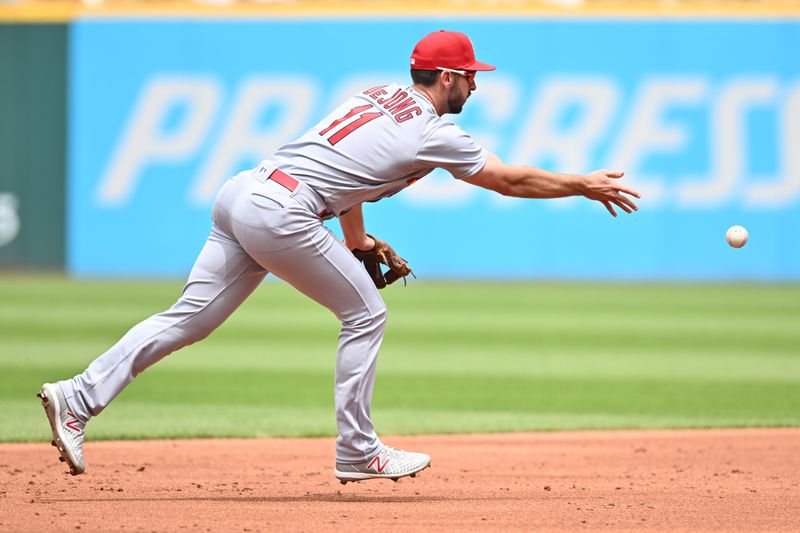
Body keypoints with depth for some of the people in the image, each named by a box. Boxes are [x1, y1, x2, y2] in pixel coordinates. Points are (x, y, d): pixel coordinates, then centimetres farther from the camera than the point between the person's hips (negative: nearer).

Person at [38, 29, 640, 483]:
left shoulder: (375, 97, 22)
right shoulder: (433, 132, -1)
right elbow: (511, 180, 6)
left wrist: (356, 238, 39)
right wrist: (586, 186, 16)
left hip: (240, 194, 8)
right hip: (281, 213, -8)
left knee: (190, 317, 4)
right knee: (365, 312, 6)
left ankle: (79, 396, -5)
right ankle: (357, 452, 8)